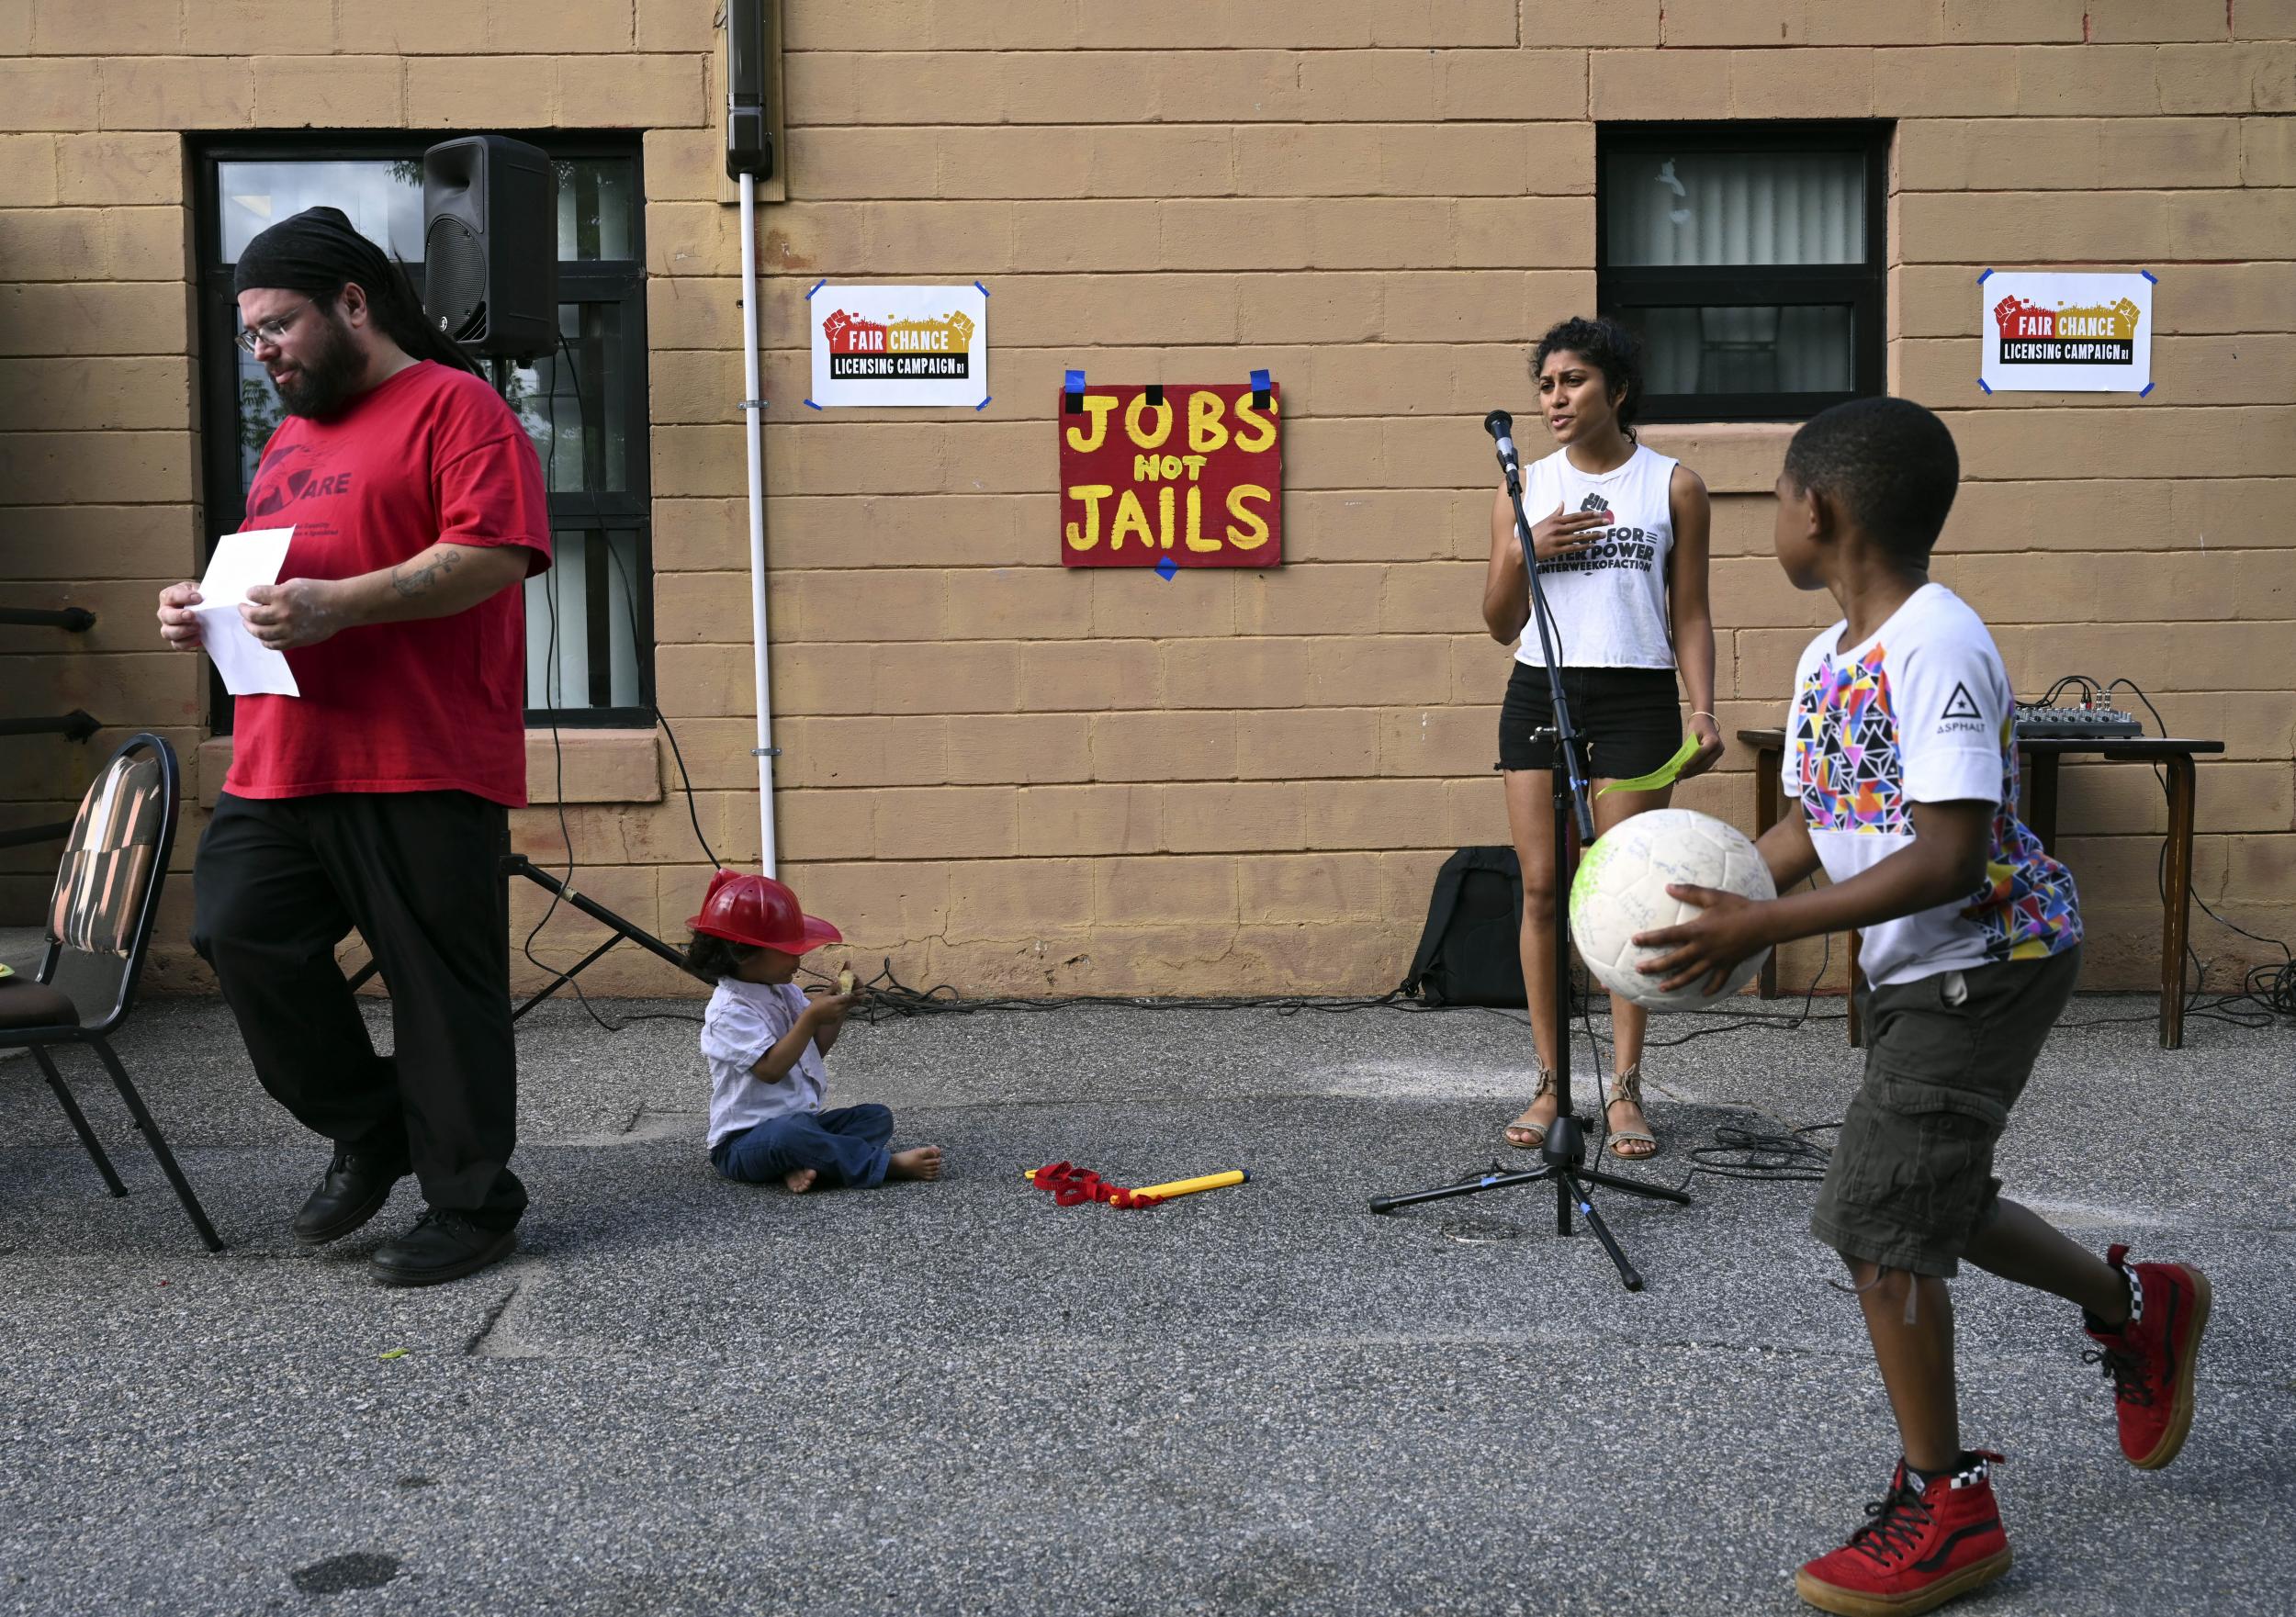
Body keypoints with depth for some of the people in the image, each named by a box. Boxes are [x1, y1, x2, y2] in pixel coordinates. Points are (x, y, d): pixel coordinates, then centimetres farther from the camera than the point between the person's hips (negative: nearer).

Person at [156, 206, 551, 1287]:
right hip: (278, 764, 8)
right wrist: (210, 608, 10)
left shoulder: (454, 406, -3)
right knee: (237, 931, -1)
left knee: (441, 983, -2)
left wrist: (341, 605, -24)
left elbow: (492, 552, -16)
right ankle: (370, 1131, 19)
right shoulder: (290, 439, 25)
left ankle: (471, 1205, 13)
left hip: (423, 765, -8)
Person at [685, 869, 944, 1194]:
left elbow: (817, 1048, 16)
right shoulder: (730, 1011, -17)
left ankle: (805, 1167, -27)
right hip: (746, 1140, -9)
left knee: (877, 1117, -5)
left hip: (804, 1120, 9)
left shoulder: (785, 993, 12)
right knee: (792, 1132, -40)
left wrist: (837, 1011, -1)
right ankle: (888, 1165, -30)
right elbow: (770, 1068, -25)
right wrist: (811, 1017, -27)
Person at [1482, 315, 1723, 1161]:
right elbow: (1500, 625, 11)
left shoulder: (1673, 486, 6)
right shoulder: (1522, 489, 10)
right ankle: (1549, 1083, 8)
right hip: (1539, 694, 2)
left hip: (1635, 699, -2)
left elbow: (1689, 615, 7)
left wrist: (1704, 711, -6)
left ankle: (1624, 1089, 4)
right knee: (1541, 888, 0)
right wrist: (1521, 553, -8)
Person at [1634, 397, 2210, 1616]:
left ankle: (1945, 1509, 8)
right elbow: (1812, 826, 12)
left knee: (1878, 1220, -9)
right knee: (1928, 1201, 20)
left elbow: (1952, 855, -29)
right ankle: (2139, 1308, 45)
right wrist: (1710, 894, -5)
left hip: (1987, 959, -10)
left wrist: (1767, 926, -31)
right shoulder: (1826, 658, 7)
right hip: (1921, 970, 10)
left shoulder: (1937, 647, -23)